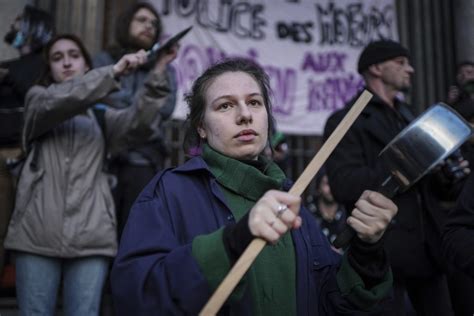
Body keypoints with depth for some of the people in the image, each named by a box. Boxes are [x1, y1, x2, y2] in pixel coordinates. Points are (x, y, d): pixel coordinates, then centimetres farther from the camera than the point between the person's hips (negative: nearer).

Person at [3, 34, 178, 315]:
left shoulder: (103, 116, 18)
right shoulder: (38, 100, 14)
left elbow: (139, 124, -3)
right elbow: (61, 100, -10)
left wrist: (157, 77, -15)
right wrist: (114, 71, -18)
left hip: (90, 236, 1)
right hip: (38, 233, -1)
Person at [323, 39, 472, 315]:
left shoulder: (409, 116, 19)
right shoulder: (346, 121, -5)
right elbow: (345, 186, -19)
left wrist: (447, 177, -2)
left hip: (429, 248, 7)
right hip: (383, 251, -7)